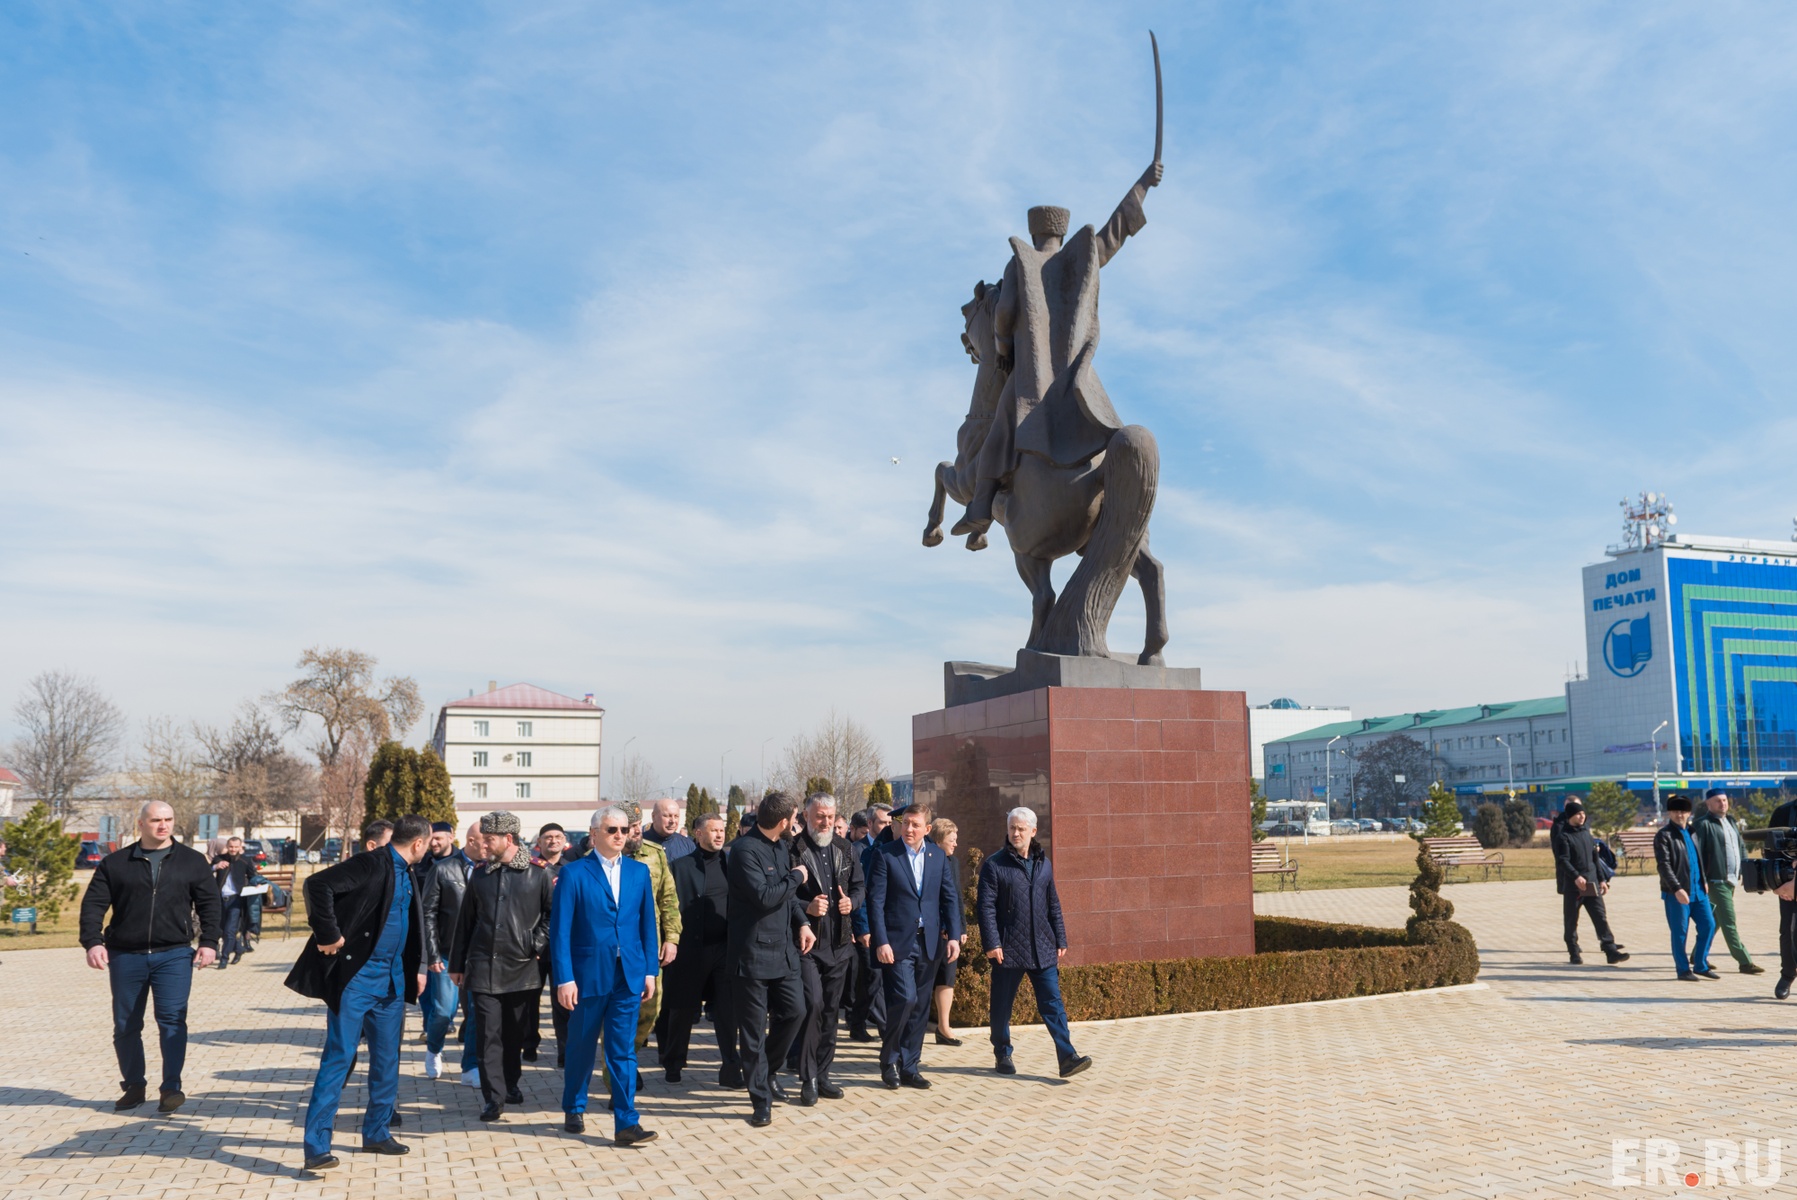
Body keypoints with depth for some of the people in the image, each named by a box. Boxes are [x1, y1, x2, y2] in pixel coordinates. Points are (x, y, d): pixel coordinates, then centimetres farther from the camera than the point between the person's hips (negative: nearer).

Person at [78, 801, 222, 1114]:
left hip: (174, 955, -2)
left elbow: (209, 904, 7)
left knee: (172, 1019, -11)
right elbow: (93, 904, 4)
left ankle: (172, 1088, -4)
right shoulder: (115, 863, 7)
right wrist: (92, 942, -9)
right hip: (125, 956, 2)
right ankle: (134, 1086, 25)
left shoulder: (192, 861, 7)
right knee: (125, 1025, 9)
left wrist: (209, 942, -3)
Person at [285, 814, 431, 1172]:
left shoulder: (406, 873, 12)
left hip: (391, 979, 8)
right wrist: (329, 935, -22)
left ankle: (376, 1133, 25)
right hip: (356, 974, -8)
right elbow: (318, 884, -25)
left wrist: (416, 968, 14)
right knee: (339, 1057, -6)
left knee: (387, 1060, 13)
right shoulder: (372, 864, -14)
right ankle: (316, 1147, -1)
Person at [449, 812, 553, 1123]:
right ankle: (494, 1096, 2)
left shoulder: (537, 875, -1)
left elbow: (551, 914, 4)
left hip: (523, 969, -1)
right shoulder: (480, 877, 9)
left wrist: (536, 944, -8)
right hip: (484, 968, 1)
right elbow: (465, 922, 13)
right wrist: (457, 964, 13)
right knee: (489, 1034, -3)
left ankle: (511, 1083, 29)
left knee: (516, 1033, 10)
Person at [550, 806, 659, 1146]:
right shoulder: (574, 873, -6)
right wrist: (564, 979, -12)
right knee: (581, 1047, 14)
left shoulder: (639, 872, 5)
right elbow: (560, 930, -8)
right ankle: (574, 1109, 35)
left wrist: (651, 970, 4)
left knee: (623, 1051, 2)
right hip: (588, 974, -2)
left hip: (629, 975, 2)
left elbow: (647, 924, 8)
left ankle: (626, 1123, 5)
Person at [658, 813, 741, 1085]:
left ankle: (731, 1069, 7)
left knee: (727, 1011, 0)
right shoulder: (682, 865, 0)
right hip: (691, 949, -1)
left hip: (726, 948, 1)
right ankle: (673, 1063, 29)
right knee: (683, 1011, 11)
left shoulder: (732, 861, 7)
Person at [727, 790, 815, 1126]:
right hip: (753, 953, -8)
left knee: (794, 1011, 9)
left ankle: (765, 1073, 31)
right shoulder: (745, 850, -17)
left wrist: (801, 922, 5)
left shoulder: (780, 849, 11)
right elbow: (764, 897, -24)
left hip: (782, 950, 8)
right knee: (753, 1030, 1)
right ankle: (761, 1100, 12)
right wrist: (796, 877, -11)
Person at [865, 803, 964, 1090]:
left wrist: (953, 935, -1)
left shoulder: (937, 855, 8)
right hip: (898, 942, -4)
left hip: (928, 942, 5)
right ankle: (888, 1060, 9)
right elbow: (875, 901, -8)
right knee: (905, 999, -14)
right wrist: (881, 942, -14)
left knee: (920, 1008, 8)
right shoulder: (884, 854, -5)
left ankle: (909, 1068, 20)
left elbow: (949, 897, 10)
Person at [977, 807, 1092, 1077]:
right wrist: (991, 944, -15)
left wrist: (1060, 940, 11)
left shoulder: (1043, 864, 10)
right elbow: (986, 907, -8)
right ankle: (1002, 1055, 23)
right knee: (1002, 1006, 8)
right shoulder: (994, 865, -4)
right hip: (1008, 949, -3)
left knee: (1053, 1003, -3)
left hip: (1043, 949, 3)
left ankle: (1067, 1057, -5)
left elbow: (1053, 905, 15)